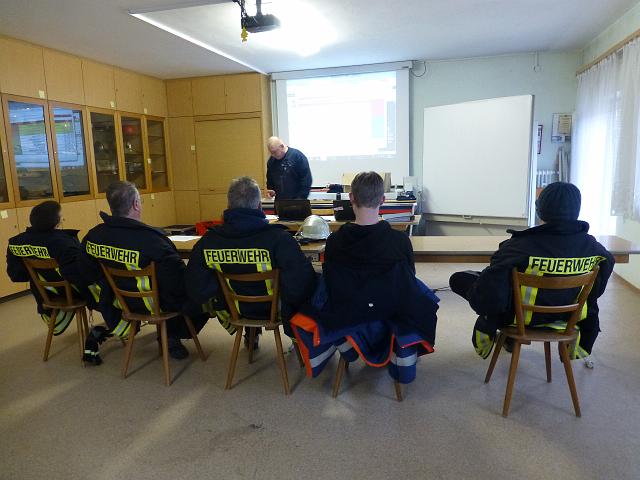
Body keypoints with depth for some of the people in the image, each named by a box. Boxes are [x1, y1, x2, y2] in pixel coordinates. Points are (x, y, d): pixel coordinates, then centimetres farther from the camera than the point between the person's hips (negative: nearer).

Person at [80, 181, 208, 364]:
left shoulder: (92, 237, -8)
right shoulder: (151, 239, -30)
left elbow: (88, 275, 5)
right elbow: (177, 276, -28)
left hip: (119, 300, 7)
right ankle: (173, 337, 13)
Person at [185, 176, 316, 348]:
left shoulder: (207, 242, -20)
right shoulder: (278, 238, -31)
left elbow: (197, 290, -12)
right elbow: (302, 282, -32)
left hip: (233, 309, 3)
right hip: (273, 308, -3)